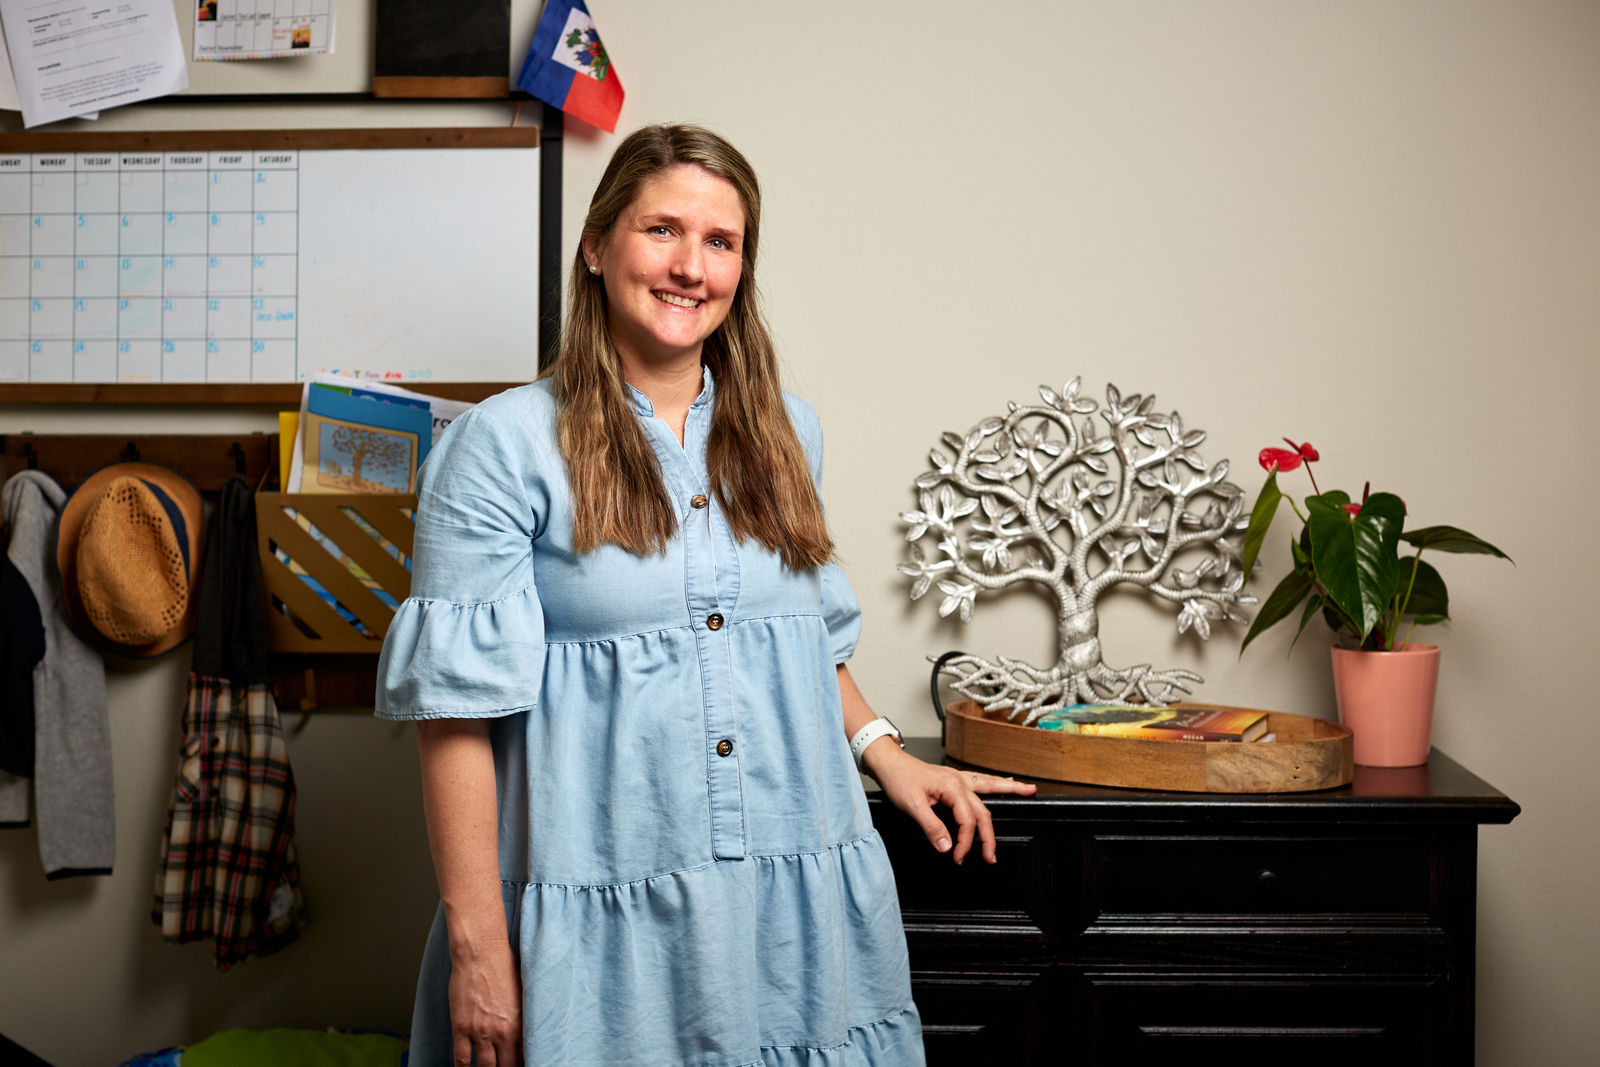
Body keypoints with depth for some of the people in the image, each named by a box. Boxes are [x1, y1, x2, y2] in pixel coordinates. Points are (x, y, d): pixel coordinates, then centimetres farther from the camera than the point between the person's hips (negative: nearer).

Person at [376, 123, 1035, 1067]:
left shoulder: (785, 433, 9)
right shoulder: (507, 445, -7)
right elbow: (459, 706, -10)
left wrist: (886, 753, 11)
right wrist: (476, 945, -13)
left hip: (799, 904, 5)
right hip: (608, 918, -4)